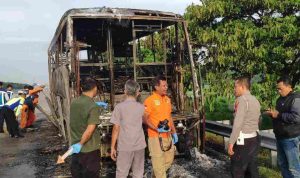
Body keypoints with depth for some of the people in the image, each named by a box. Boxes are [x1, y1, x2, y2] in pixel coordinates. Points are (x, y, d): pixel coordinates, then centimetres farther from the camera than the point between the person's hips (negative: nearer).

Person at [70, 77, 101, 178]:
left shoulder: (74, 103, 1)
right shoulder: (93, 107, -21)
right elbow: (90, 130, -26)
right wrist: (81, 143, -15)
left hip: (75, 147, 7)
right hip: (89, 149, -6)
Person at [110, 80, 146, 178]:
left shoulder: (119, 107, -8)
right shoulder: (141, 107, 0)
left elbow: (116, 128, -9)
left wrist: (112, 147, -2)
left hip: (125, 146, -2)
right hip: (139, 145, 3)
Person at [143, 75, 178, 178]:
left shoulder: (167, 99, 9)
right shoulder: (150, 100, -14)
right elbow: (145, 119, -14)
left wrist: (174, 132, 15)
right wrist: (157, 129, -24)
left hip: (168, 136, 8)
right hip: (156, 136, -7)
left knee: (169, 160, 19)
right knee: (158, 162, 1)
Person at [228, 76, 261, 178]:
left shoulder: (241, 100, -15)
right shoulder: (255, 100, 13)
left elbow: (238, 123, -21)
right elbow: (257, 121, 17)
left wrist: (231, 142, -19)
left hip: (243, 141, -9)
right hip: (254, 139, 9)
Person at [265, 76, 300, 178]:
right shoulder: (280, 99, 14)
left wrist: (278, 115, -19)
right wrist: (272, 113, 3)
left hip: (290, 138, -9)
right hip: (280, 137, 9)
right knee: (282, 164, 16)